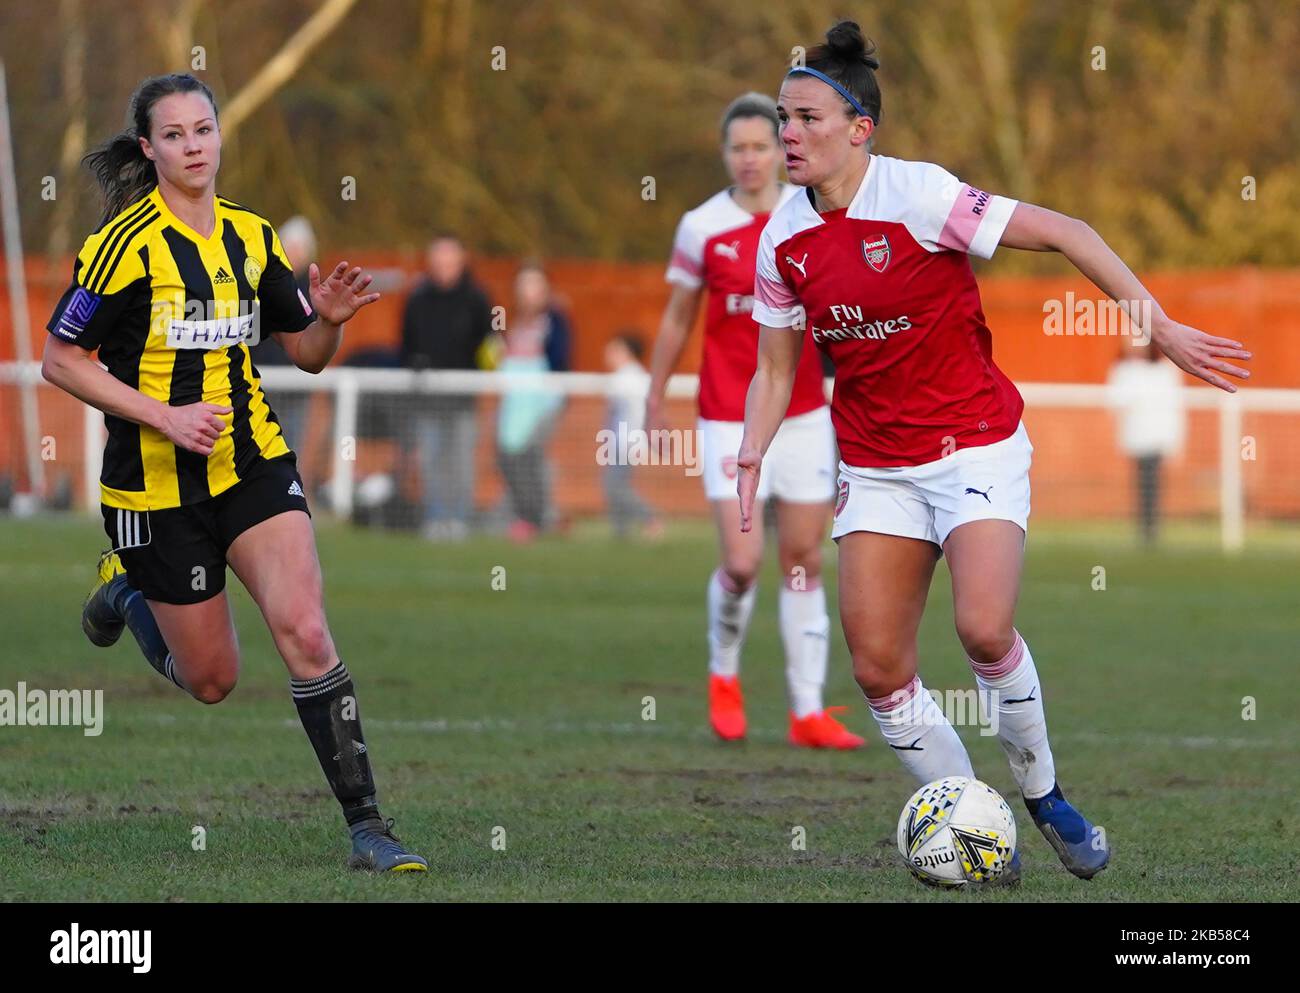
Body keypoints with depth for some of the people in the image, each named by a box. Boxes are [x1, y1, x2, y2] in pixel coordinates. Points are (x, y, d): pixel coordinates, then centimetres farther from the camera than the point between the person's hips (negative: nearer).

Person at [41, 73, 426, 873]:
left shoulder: (251, 237, 5)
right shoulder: (126, 243, -11)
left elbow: (308, 354, 13)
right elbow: (60, 360, -10)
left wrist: (331, 318, -10)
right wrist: (163, 415, -19)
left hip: (253, 462, 3)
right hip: (156, 483, -3)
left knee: (306, 633, -16)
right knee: (212, 681, 5)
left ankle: (367, 827, -13)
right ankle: (126, 592, 37)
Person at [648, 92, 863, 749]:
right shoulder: (702, 228, -3)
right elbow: (677, 320, 7)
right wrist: (654, 403, 11)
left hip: (804, 416, 2)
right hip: (730, 419, -2)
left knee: (804, 564, 3)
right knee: (742, 563, -11)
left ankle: (808, 713, 8)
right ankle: (724, 676, 17)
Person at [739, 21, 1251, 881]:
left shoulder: (917, 195, -17)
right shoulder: (784, 240, 1)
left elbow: (1063, 233, -15)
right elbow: (775, 370, 11)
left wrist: (1161, 328, -16)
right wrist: (750, 461, -6)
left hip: (974, 446, -5)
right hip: (875, 468, 5)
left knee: (984, 628, -23)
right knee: (878, 668, -5)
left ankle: (1044, 795, 2)